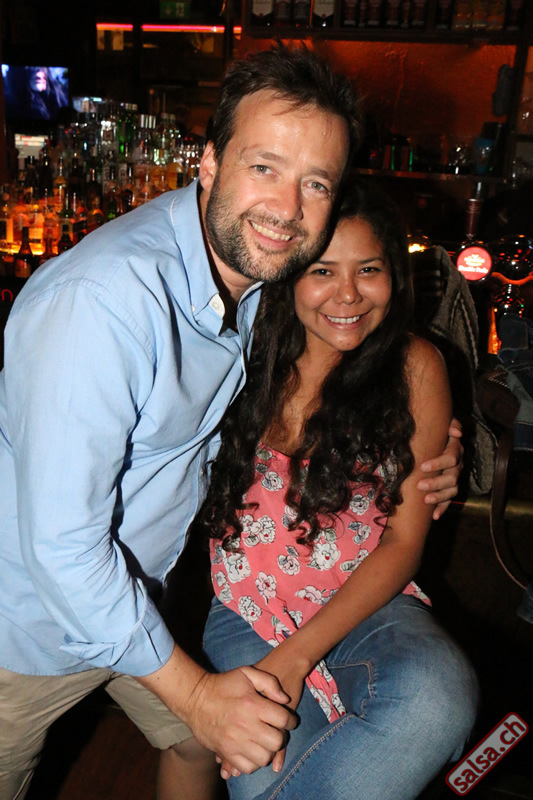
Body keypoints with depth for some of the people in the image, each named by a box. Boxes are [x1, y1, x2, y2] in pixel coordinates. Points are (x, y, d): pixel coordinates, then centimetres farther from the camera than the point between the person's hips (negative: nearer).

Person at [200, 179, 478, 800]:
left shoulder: (413, 367, -4)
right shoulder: (246, 359, 0)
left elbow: (404, 540, -6)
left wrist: (297, 654, -14)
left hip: (366, 606, 0)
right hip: (248, 613, 1)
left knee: (437, 697, -30)